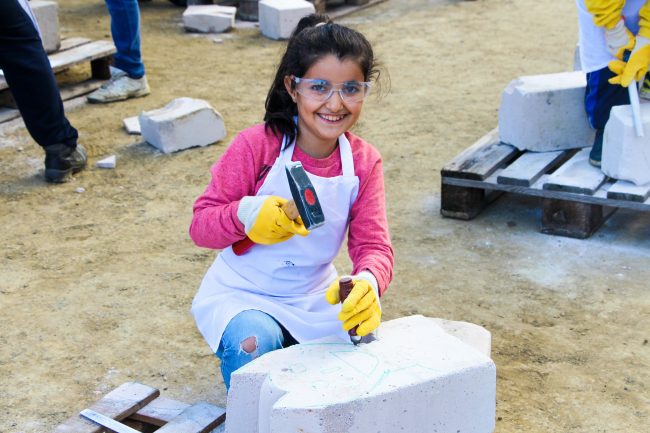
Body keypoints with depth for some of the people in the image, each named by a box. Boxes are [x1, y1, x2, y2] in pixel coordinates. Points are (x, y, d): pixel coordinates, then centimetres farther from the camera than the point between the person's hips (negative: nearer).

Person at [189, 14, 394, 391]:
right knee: (256, 342, -34)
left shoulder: (364, 162, -6)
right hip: (241, 295, -4)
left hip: (316, 299, 4)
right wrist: (246, 214, -37)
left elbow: (373, 244, -13)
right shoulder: (256, 146, -17)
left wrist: (368, 283, -38)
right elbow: (201, 224, -14)